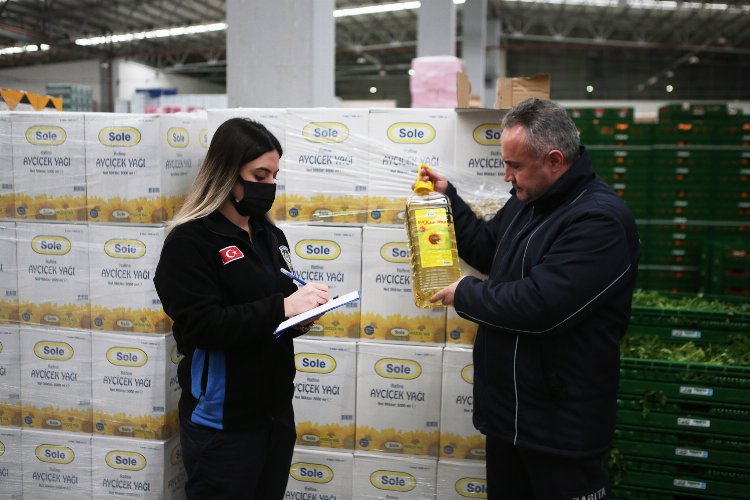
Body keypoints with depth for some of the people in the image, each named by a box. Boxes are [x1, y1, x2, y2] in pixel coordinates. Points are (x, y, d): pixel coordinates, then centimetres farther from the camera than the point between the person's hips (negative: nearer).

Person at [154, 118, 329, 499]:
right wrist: (281, 308, -26)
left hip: (276, 411, 7)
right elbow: (203, 327, -21)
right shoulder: (190, 240, -11)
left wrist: (303, 313, -6)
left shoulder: (270, 235, 11)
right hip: (223, 423, -7)